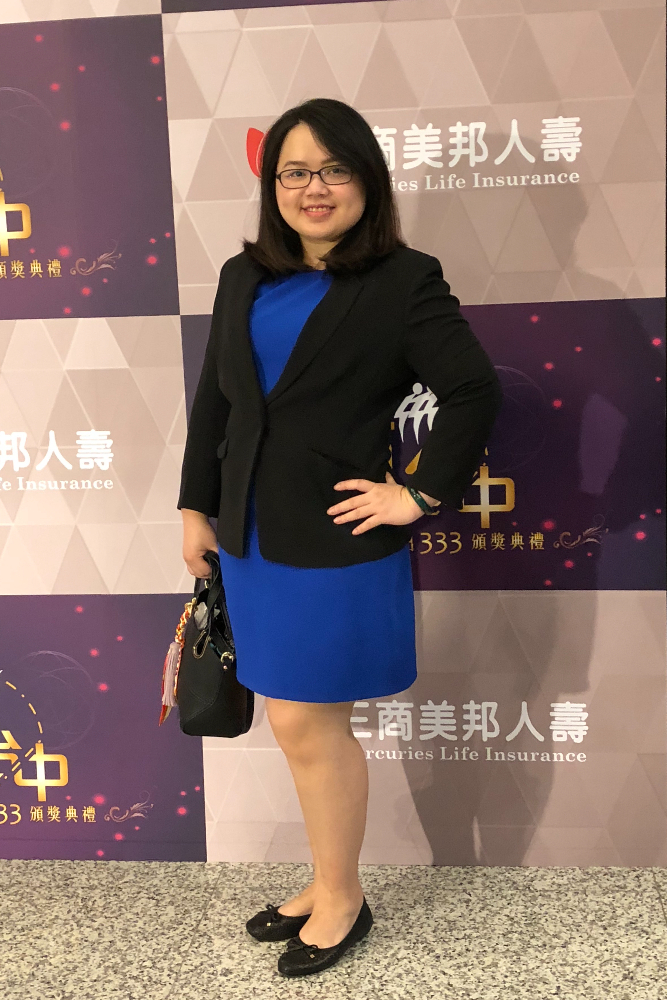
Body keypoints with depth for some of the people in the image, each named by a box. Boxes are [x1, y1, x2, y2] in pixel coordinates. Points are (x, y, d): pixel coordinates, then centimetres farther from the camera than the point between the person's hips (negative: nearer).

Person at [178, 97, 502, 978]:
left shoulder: (404, 282, -8)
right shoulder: (244, 277, 9)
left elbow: (475, 391, -11)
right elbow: (212, 401, 13)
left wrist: (422, 495, -12)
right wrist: (196, 507, 11)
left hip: (336, 547, -6)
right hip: (253, 540, 6)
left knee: (304, 725, 4)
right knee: (310, 726, 16)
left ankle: (341, 901, 27)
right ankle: (330, 884, 34)